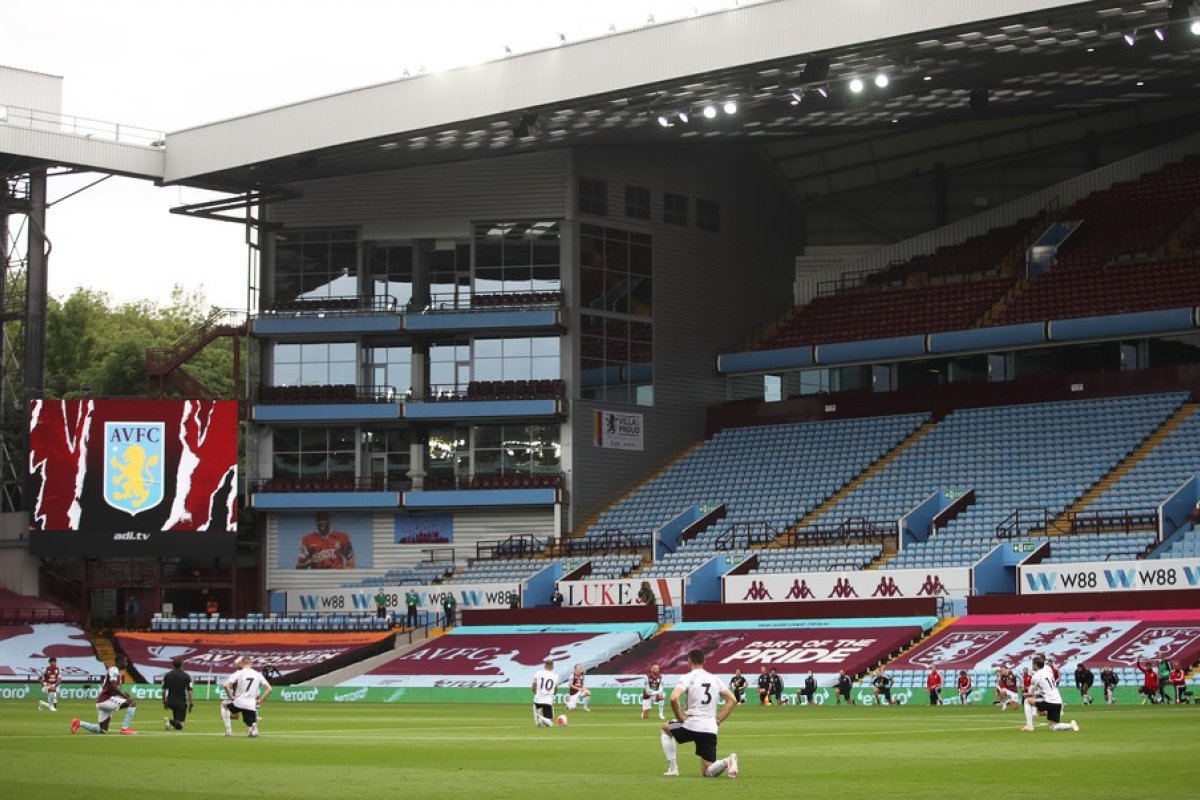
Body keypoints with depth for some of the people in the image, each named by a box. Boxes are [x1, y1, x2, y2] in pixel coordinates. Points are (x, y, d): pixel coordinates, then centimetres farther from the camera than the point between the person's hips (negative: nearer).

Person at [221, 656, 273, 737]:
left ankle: (228, 730, 17)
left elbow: (226, 685, -13)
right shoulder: (258, 675, 9)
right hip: (252, 705, 2)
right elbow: (269, 689, 4)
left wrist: (231, 697, -1)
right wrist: (260, 701, 8)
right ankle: (253, 728, -26)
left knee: (224, 705, 31)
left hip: (238, 703, -2)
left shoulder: (238, 673, 0)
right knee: (252, 733, 13)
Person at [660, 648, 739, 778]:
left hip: (691, 725, -4)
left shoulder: (687, 678, -2)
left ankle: (672, 768, 18)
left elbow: (674, 698, -19)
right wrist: (719, 720, 12)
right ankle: (727, 761, -25)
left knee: (666, 728, 29)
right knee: (707, 772, 8)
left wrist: (681, 718, -6)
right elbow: (732, 700, 12)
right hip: (711, 729, 4)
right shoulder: (714, 678, 14)